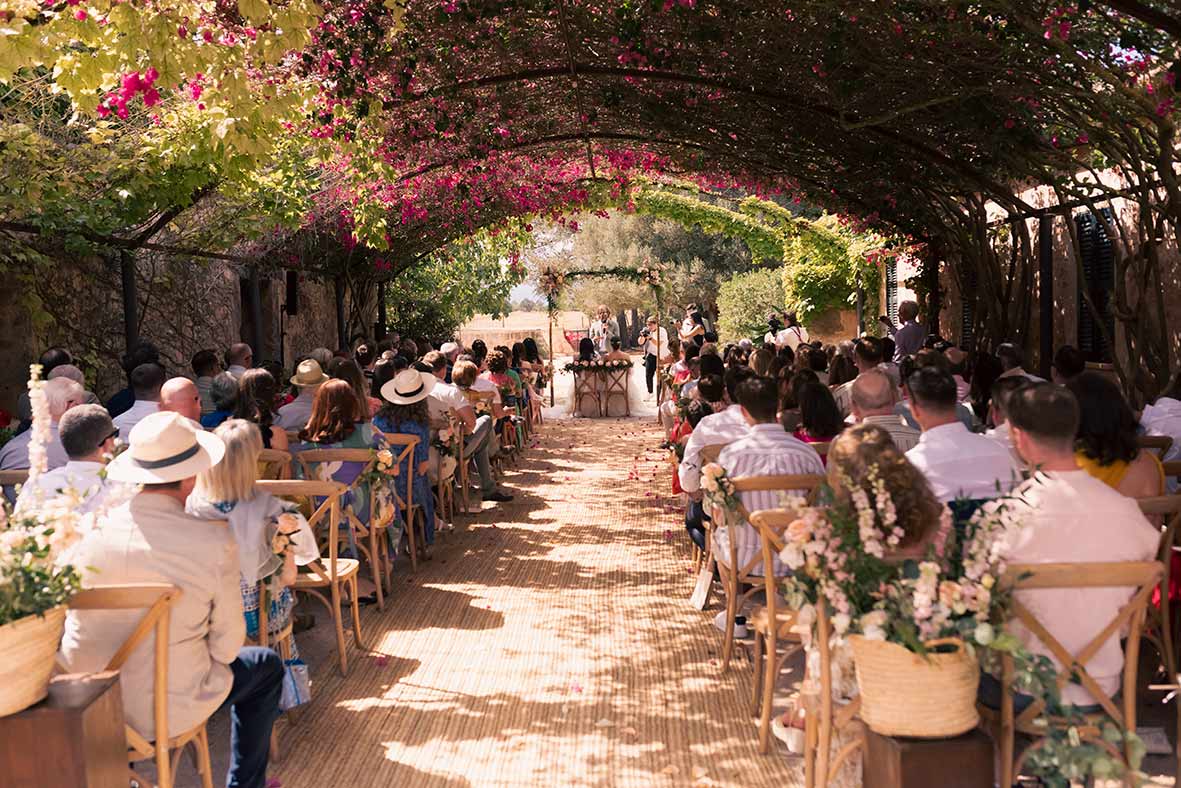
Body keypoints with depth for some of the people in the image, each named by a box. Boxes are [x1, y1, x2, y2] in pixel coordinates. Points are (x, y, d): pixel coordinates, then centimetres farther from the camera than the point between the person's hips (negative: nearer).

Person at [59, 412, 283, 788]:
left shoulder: (92, 532, -11)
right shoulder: (214, 541, -21)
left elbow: (78, 626, 1)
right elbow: (227, 643, -12)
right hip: (168, 709, -4)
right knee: (268, 666, 23)